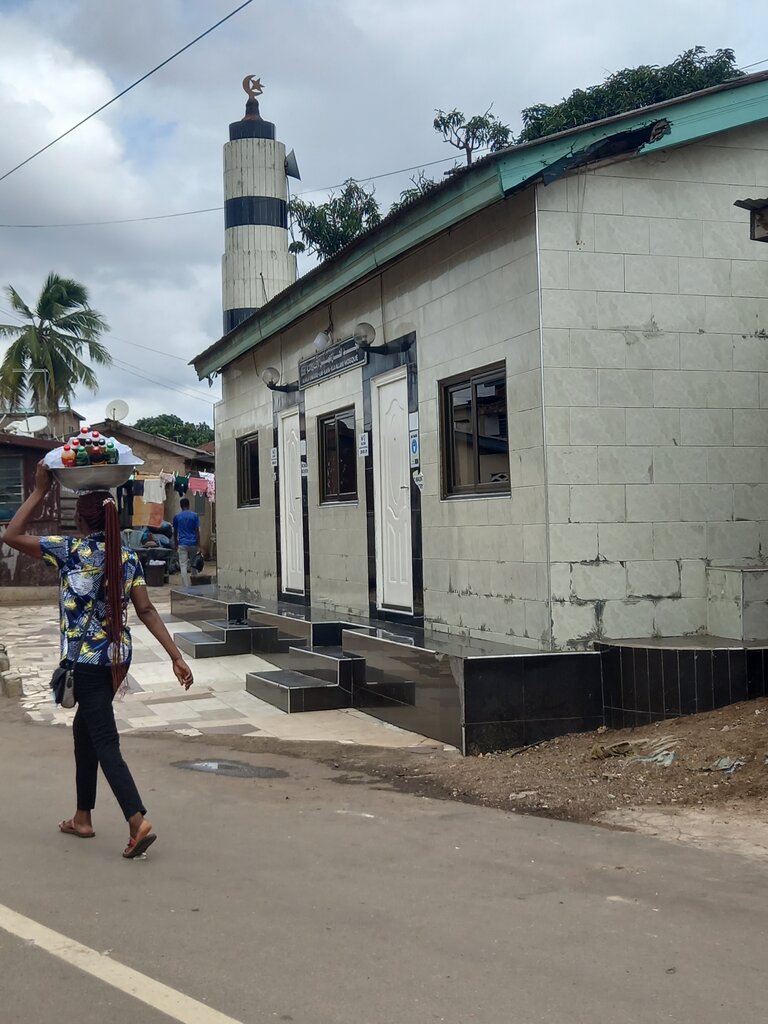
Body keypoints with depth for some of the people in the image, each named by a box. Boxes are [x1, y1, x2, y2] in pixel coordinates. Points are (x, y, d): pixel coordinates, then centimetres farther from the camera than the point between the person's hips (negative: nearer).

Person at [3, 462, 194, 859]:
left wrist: (40, 491, -1)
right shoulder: (127, 557, 3)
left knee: (105, 742, -6)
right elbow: (147, 611, -1)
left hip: (85, 659, -6)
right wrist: (176, 656, -1)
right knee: (84, 729, 21)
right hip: (117, 656, 6)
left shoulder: (70, 551, -10)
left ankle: (138, 821, -19)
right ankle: (83, 818, 29)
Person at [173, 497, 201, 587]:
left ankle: (185, 587, -9)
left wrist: (176, 544, 22)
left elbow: (175, 532, 10)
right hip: (193, 543, 1)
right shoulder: (195, 515, -1)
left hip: (182, 544, -1)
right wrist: (198, 546, -4)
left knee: (183, 566, -2)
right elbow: (197, 531, -5)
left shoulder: (177, 516, 3)